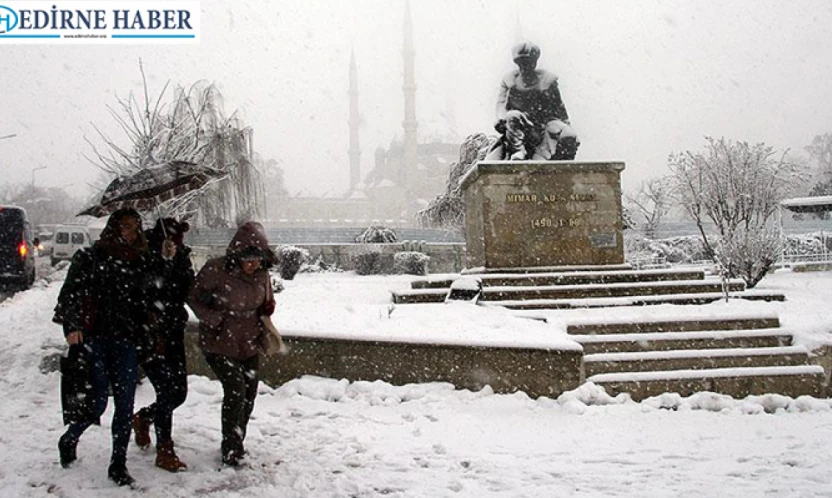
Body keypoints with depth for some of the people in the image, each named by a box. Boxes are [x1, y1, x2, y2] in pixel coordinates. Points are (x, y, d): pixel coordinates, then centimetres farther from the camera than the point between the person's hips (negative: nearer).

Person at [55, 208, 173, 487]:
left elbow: (148, 301, 18)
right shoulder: (90, 257, 2)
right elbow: (70, 293, -2)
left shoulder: (142, 262, 11)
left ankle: (118, 464, 12)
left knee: (125, 404, 1)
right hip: (94, 338, -3)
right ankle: (69, 440, 28)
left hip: (126, 341, 3)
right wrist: (72, 326, -13)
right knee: (97, 402, -4)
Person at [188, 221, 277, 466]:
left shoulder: (262, 274, -5)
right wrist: (216, 319, -17)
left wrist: (267, 309, -9)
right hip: (220, 344, -5)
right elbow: (194, 298, -6)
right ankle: (231, 449, 1)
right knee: (235, 390, -15)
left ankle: (236, 444, 30)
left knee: (249, 394, 9)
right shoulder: (215, 270, -20)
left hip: (250, 344, 5)